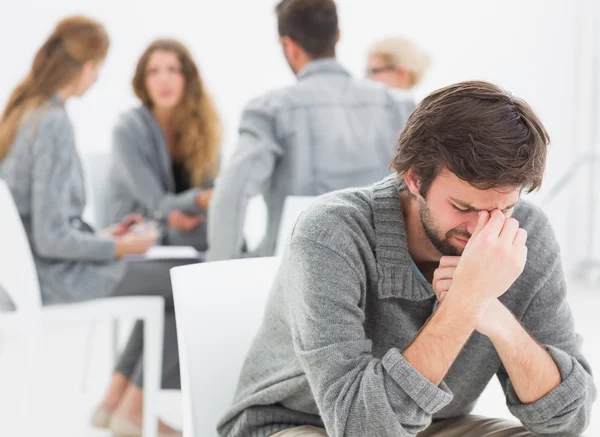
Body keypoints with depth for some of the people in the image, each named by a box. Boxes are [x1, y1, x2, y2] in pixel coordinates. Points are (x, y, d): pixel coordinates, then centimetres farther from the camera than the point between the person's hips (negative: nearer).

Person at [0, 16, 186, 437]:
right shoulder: (54, 124, -22)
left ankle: (114, 399, 21)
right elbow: (53, 238, -24)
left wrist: (99, 236, 12)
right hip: (55, 279, -10)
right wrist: (119, 246, -11)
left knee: (168, 279, 20)